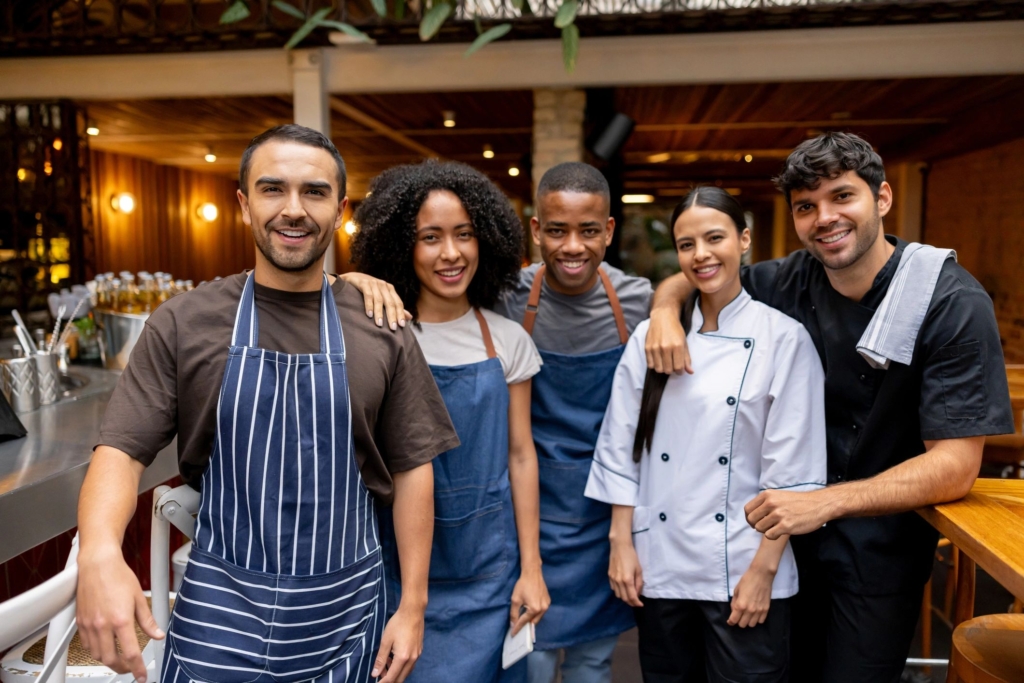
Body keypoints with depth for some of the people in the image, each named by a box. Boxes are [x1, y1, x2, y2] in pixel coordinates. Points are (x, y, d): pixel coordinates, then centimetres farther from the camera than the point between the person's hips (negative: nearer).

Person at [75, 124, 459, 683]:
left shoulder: (383, 332, -4)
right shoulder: (182, 324, -4)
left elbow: (411, 469, -1)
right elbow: (123, 449, -7)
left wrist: (413, 606, -1)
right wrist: (99, 550, -28)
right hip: (218, 615, 0)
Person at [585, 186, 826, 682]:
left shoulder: (784, 339, -7)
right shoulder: (650, 337, 2)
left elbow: (792, 468, -8)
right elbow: (621, 447, 3)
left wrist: (764, 568, -10)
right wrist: (622, 541, 0)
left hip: (743, 570, -3)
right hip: (659, 565, 3)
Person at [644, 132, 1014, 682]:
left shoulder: (954, 304, -18)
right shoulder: (791, 281, -8)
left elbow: (955, 466, -21)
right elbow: (688, 280, 7)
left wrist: (825, 502, -30)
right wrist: (666, 309, -17)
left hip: (882, 541, -3)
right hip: (790, 525, 4)